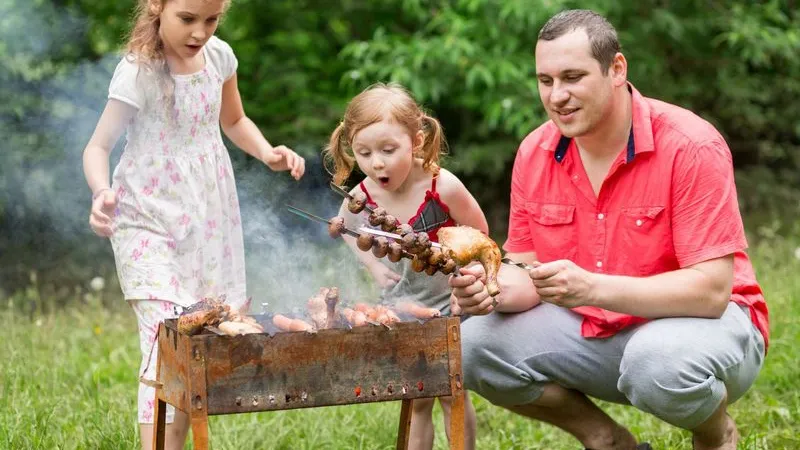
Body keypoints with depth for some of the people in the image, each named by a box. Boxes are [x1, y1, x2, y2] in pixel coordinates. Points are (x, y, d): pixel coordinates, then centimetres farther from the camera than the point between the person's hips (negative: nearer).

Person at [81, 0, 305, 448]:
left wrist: (267, 152, 0)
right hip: (150, 221, -6)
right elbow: (98, 146, -11)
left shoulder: (219, 56, 0)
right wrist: (102, 192, -31)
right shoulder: (139, 72, -16)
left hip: (210, 218, 6)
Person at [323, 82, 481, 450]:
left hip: (447, 305, -3)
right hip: (398, 307, 3)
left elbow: (479, 232, -10)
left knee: (452, 393, 7)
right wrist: (373, 265, -4)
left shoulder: (442, 187, -25)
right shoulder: (362, 196, -17)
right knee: (415, 402, 14)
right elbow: (346, 227, 8)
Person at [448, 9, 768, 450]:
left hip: (703, 321, -5)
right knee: (475, 344, -14)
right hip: (594, 331, 5)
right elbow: (527, 271, 4)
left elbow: (711, 289, -26)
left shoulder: (690, 147, -21)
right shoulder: (534, 153, -2)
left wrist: (592, 288, -38)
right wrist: (492, 291, -22)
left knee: (660, 362, -39)